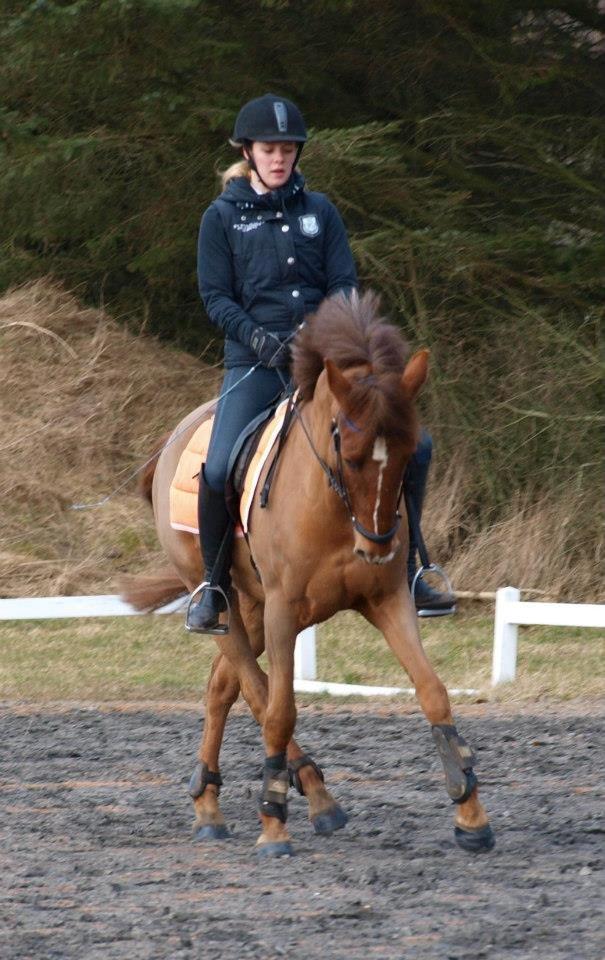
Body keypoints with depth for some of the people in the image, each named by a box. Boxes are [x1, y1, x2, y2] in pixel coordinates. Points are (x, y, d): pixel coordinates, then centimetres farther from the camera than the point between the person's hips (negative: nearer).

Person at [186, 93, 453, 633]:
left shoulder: (319, 210, 11)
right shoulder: (222, 217, 6)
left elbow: (344, 283, 8)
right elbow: (215, 295, 2)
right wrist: (257, 336, -14)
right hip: (254, 362, -2)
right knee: (219, 469, -21)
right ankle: (214, 587, -2)